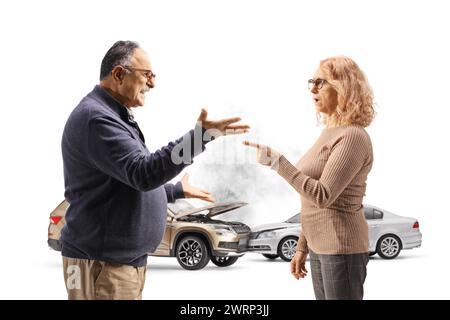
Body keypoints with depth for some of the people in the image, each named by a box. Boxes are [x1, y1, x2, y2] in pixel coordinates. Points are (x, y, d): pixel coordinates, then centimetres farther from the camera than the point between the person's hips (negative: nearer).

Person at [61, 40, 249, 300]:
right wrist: (200, 136, -33)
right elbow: (143, 173, -28)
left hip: (126, 259, 10)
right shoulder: (96, 118, -18)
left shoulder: (113, 117, 18)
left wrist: (178, 190, 35)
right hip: (103, 264, -10)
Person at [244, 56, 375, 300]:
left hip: (341, 249, -9)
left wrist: (276, 162, -25)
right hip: (320, 248, 9)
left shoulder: (352, 136, -17)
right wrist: (302, 247, 18)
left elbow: (323, 196, -24)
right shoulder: (330, 132, 12)